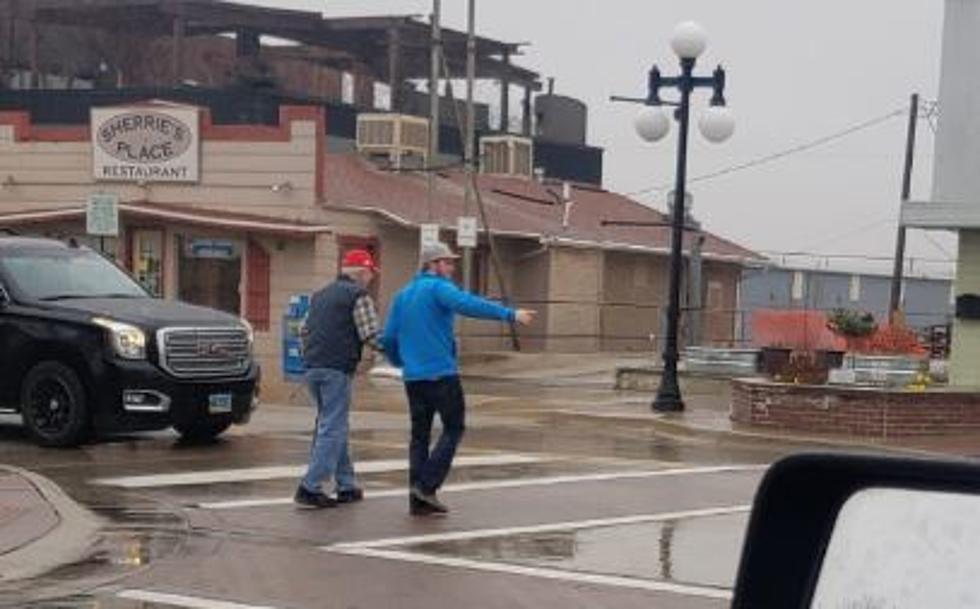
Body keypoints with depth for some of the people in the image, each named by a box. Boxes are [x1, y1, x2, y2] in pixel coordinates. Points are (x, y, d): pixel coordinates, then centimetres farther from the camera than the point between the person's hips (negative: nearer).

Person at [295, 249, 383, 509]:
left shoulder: (320, 295, 20)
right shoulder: (358, 296, -5)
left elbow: (305, 330, 22)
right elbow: (373, 337, -10)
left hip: (312, 368, 8)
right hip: (336, 370, -8)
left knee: (333, 428, 16)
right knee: (332, 428, -6)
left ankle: (347, 486, 20)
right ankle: (310, 488, -11)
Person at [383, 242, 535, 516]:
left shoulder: (402, 295, 15)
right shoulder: (438, 288, -7)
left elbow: (388, 338, 15)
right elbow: (469, 304, -26)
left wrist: (399, 362, 34)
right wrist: (510, 314, -32)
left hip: (413, 377, 7)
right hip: (442, 374, -7)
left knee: (419, 434, 10)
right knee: (453, 429, 4)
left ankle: (418, 499, 8)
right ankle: (427, 485, -5)